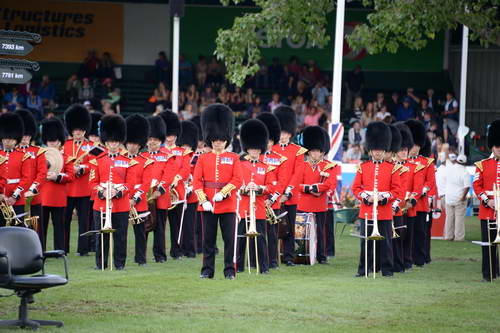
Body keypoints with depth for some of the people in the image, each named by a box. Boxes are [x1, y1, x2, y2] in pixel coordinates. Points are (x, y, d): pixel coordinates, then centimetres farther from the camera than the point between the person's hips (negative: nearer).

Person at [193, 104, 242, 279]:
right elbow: (196, 181, 2)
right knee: (208, 239, 5)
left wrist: (223, 193, -17)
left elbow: (237, 180, -4)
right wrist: (203, 199, -11)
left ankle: (230, 270, 6)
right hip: (207, 204, 1)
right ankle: (207, 270, 11)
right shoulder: (203, 158, 7)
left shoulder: (233, 158, 4)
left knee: (229, 239, 0)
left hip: (227, 204, -1)